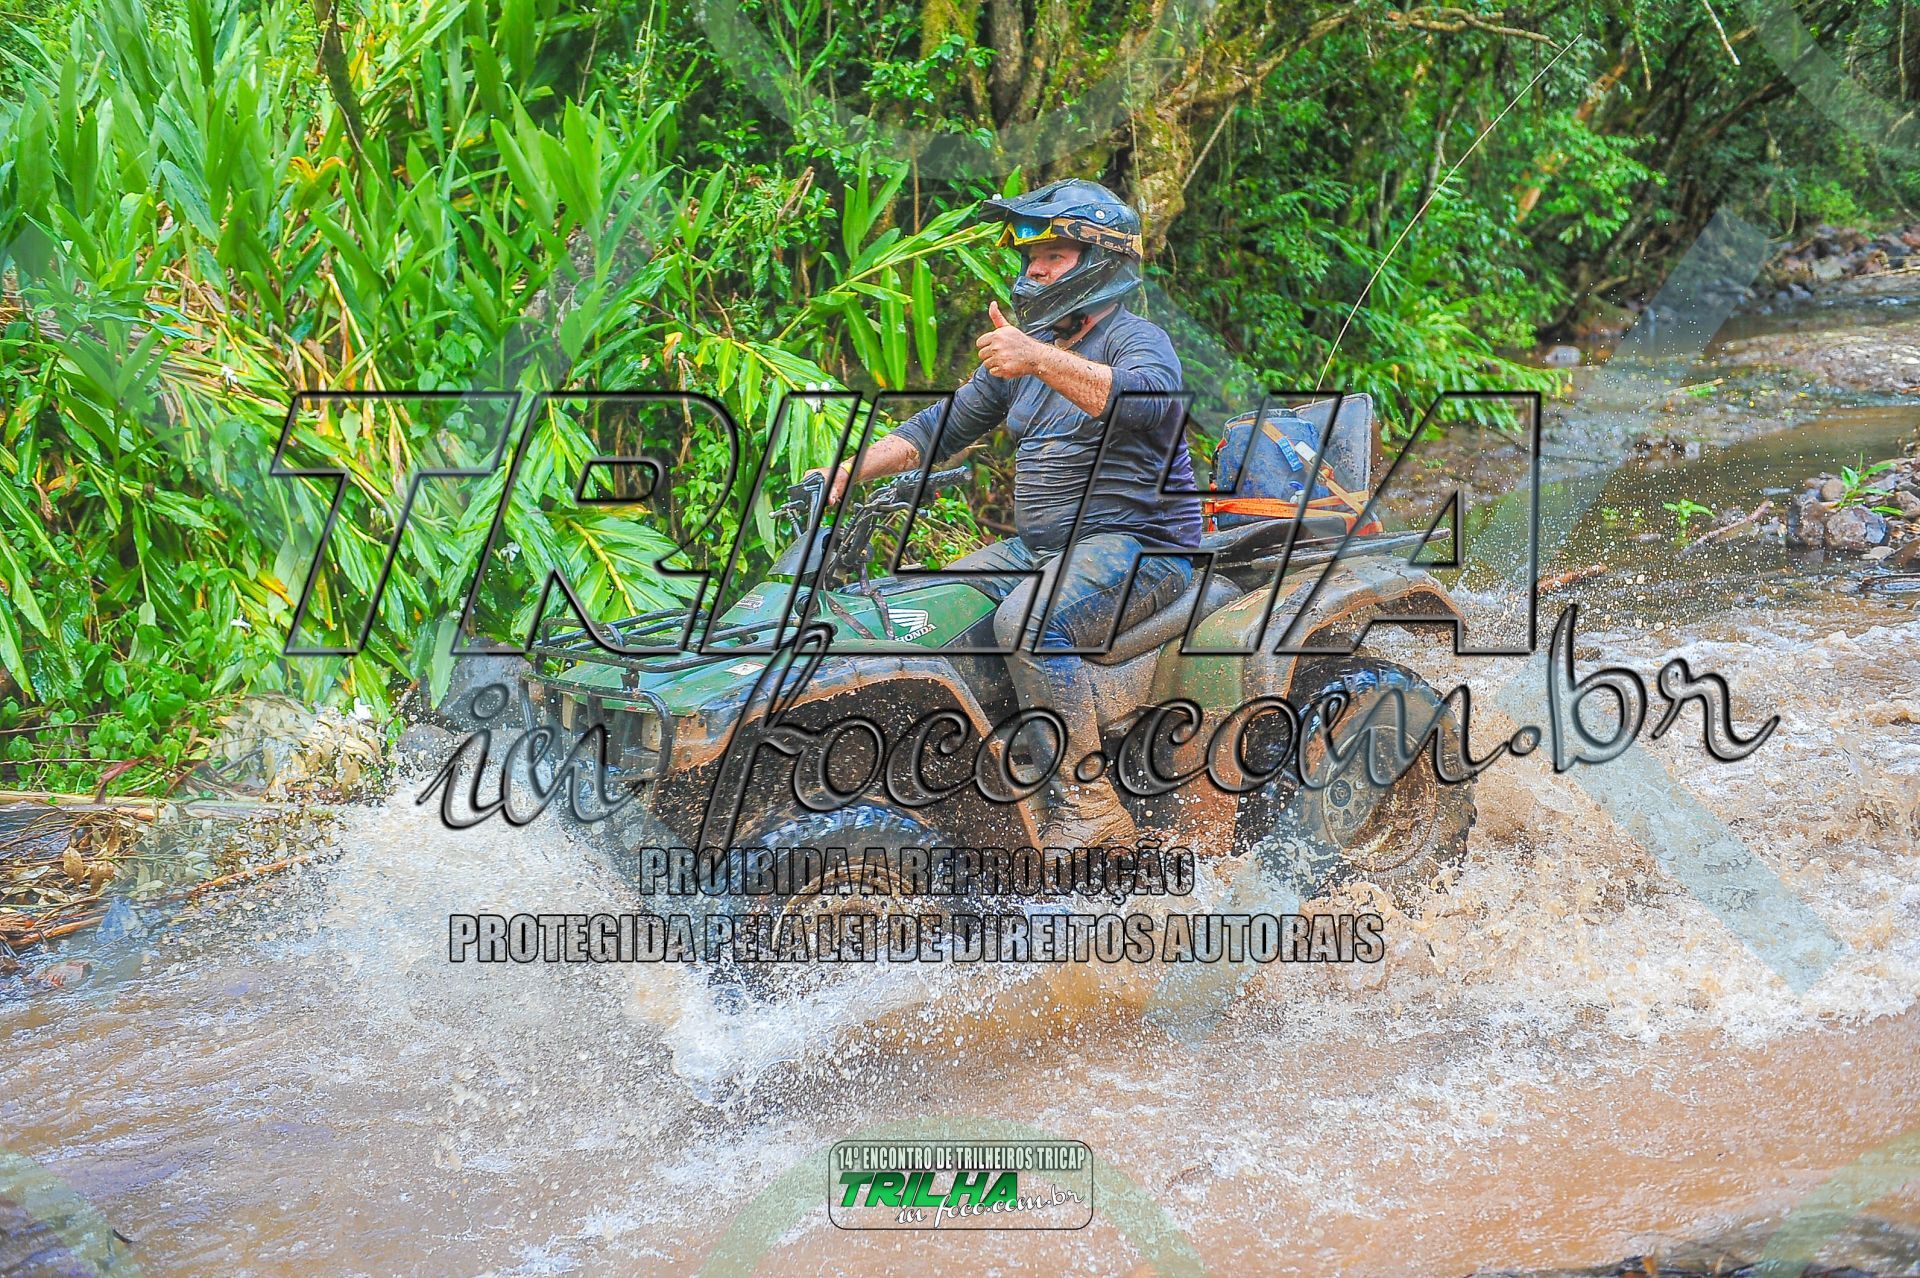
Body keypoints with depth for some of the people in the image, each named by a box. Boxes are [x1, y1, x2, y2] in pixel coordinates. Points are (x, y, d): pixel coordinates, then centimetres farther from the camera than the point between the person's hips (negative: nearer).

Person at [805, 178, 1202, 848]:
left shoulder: (1135, 338, -8)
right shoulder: (1024, 349, 18)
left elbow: (1152, 397, -32)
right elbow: (944, 425, 22)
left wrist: (1040, 359, -39)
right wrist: (852, 469, 8)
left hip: (1140, 545, -9)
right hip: (1036, 545, 9)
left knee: (1027, 619, -34)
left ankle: (1090, 810, -28)